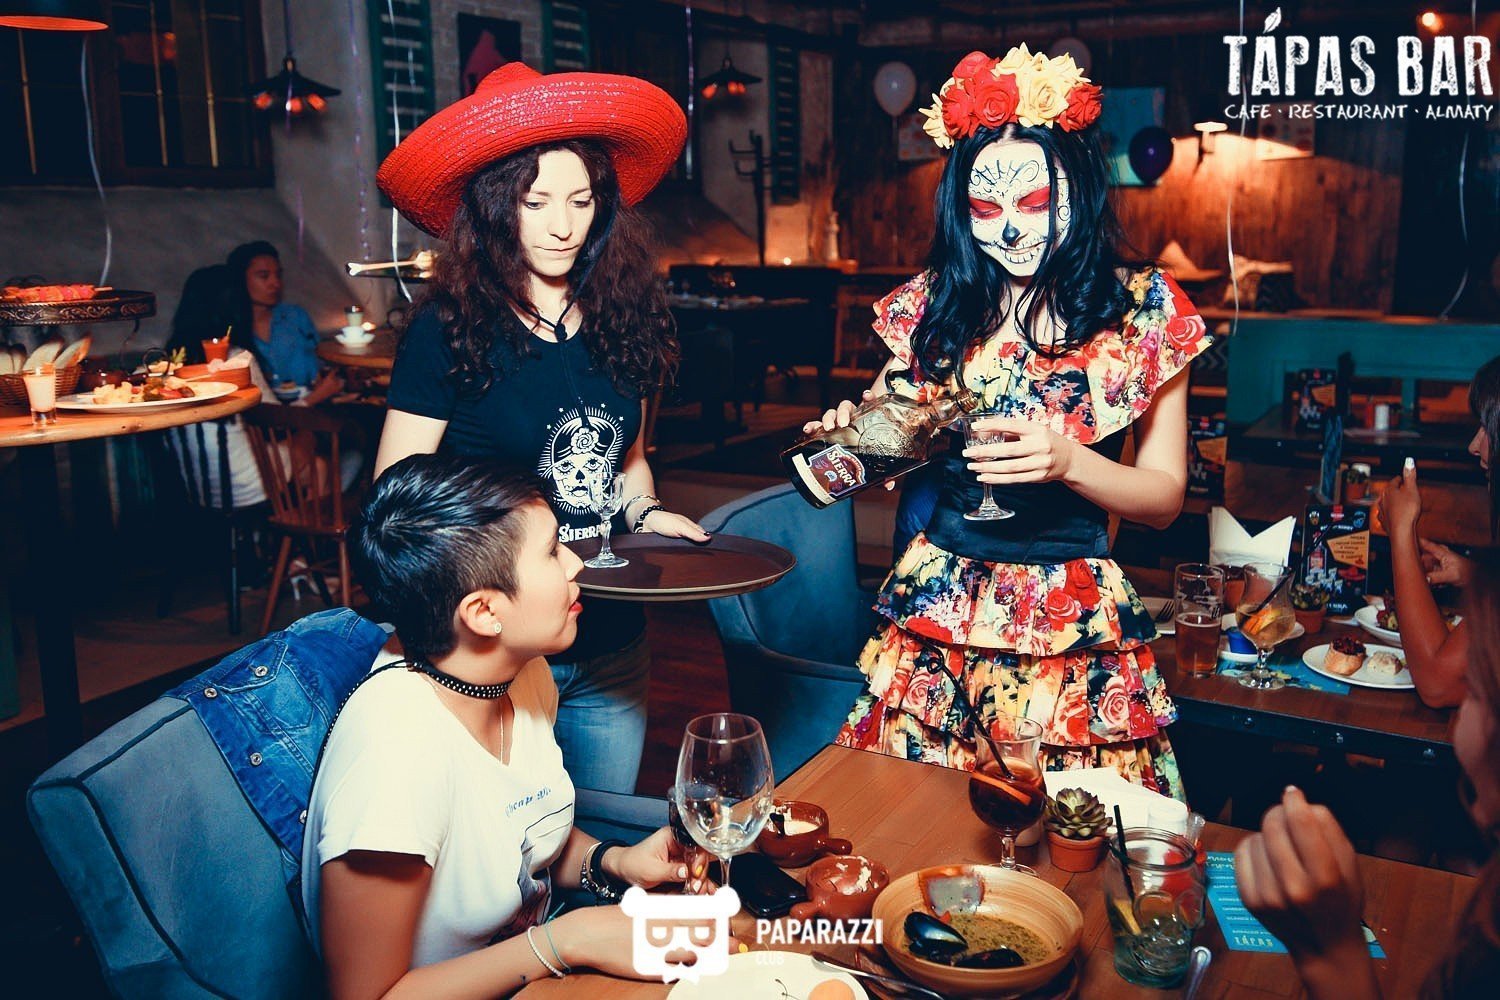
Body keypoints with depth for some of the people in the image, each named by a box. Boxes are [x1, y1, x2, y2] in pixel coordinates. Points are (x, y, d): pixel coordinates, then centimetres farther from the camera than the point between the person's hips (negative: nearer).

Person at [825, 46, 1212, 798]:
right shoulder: (933, 305, 2)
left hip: (1074, 623, -2)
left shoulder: (1142, 310, -3)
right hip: (937, 605, 2)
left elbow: (1165, 497, -1)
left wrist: (1067, 460, -18)